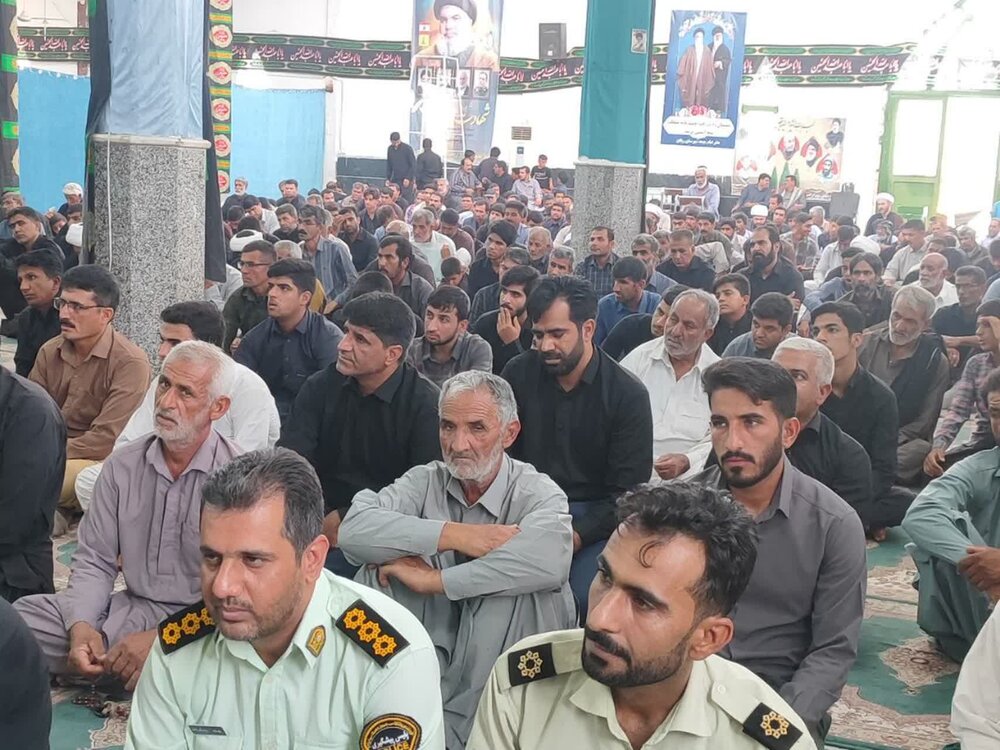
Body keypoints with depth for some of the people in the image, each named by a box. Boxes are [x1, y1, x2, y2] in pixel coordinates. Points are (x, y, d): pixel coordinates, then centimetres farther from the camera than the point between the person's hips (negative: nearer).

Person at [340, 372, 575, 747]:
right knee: (379, 570, -16)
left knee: (516, 587, -29)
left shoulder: (537, 493, -9)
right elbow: (354, 530, -19)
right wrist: (453, 535, -24)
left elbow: (548, 560, -35)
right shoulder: (424, 481, 1)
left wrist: (435, 580, -28)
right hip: (429, 653, 3)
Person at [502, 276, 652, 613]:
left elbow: (628, 490, -8)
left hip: (594, 517, -2)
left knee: (583, 599, -28)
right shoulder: (518, 373, 2)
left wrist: (575, 536, -22)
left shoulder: (628, 394, -6)